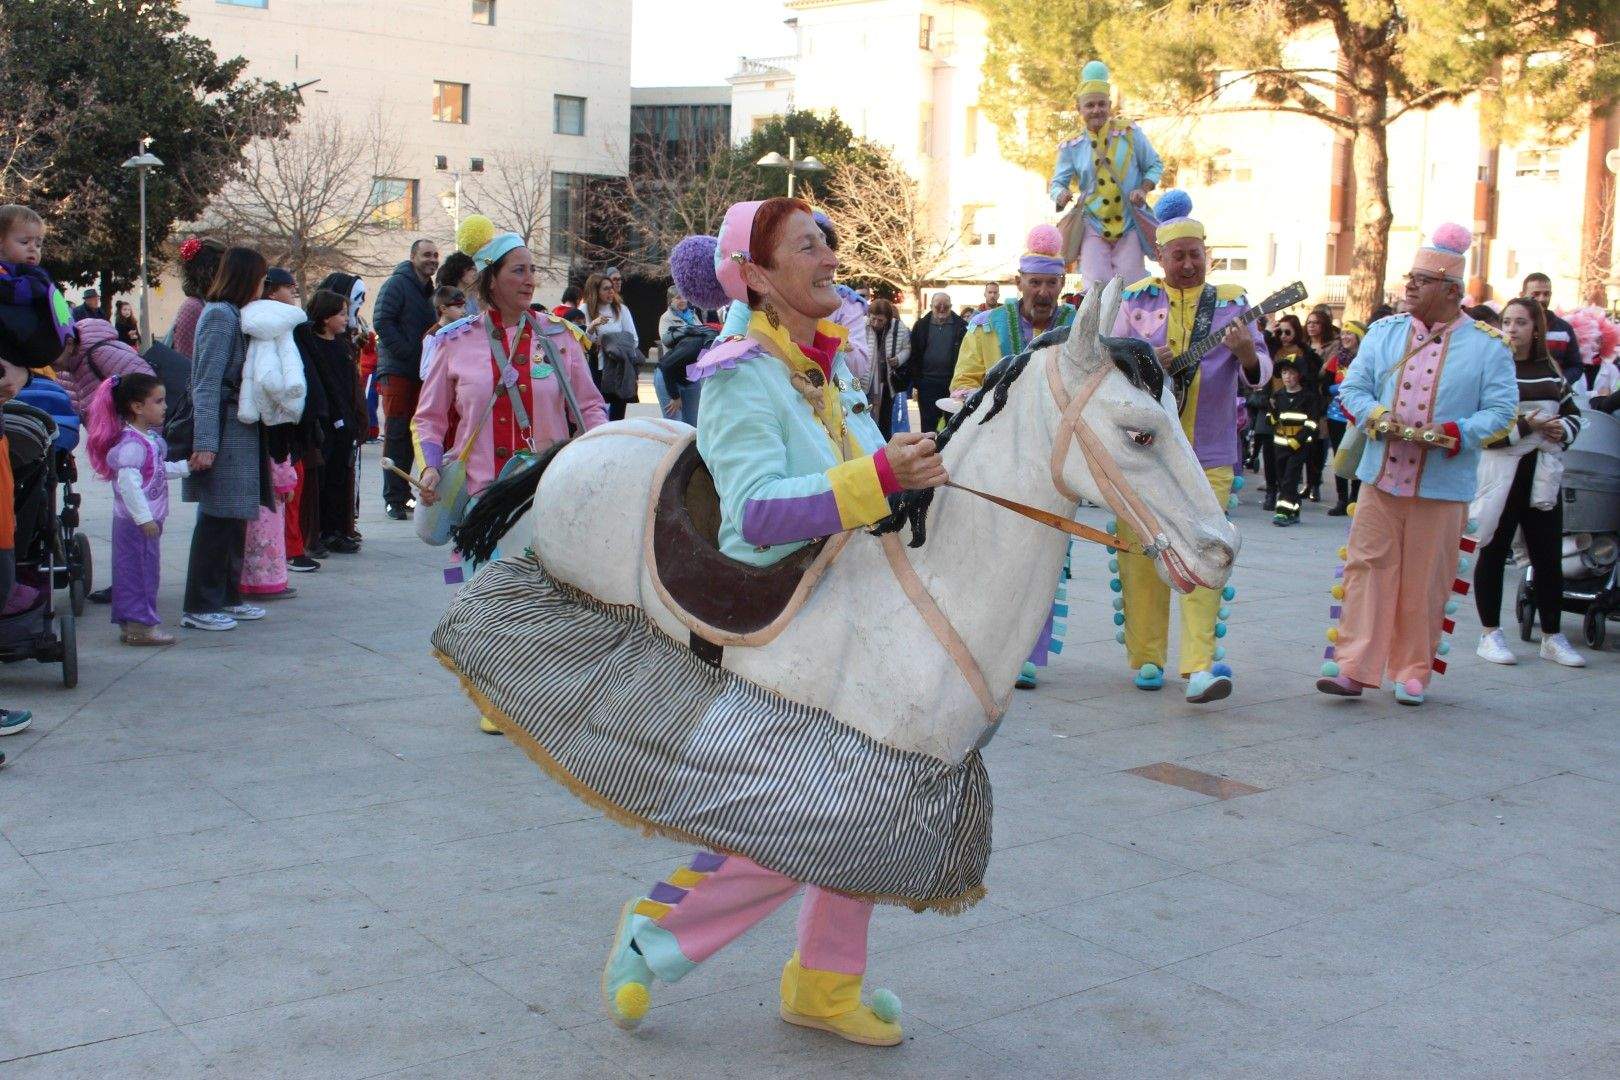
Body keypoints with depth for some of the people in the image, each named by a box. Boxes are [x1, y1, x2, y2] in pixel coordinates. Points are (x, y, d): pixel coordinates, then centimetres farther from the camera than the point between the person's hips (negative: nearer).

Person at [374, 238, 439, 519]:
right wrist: (406, 352, -20)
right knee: (396, 434, -6)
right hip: (397, 371, -7)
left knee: (410, 434, 11)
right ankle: (394, 498, -5)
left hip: (421, 372, 7)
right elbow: (382, 321, -16)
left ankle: (402, 493, 19)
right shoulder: (397, 284, -7)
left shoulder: (430, 290, 18)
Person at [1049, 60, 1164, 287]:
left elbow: (1155, 165, 8)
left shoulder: (1129, 133, -2)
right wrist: (1061, 195, -20)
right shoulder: (1072, 147, 0)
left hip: (1129, 225, 0)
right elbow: (1057, 182, 3)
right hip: (1093, 226, 0)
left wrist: (1144, 190, -10)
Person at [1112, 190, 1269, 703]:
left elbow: (1259, 374, 2)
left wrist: (1246, 354, -20)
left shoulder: (1231, 303, 7)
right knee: (1141, 555, 5)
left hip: (1208, 454, -1)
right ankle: (1147, 657, 18)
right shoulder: (1137, 300, 8)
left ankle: (1201, 667, -12)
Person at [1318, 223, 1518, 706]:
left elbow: (1501, 410, -4)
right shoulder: (1383, 332, 10)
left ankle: (1413, 672, 16)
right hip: (1381, 476, 3)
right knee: (1367, 568, -2)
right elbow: (1353, 388, 9)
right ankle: (1354, 669, 0)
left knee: (1424, 582, 4)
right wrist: (1375, 417, -12)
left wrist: (1452, 434, -19)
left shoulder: (1487, 345, 0)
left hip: (1443, 484, -2)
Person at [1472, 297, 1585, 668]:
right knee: (1493, 553, 4)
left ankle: (1552, 637, 18)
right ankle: (1489, 634, 13)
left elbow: (1572, 413, 22)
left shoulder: (1550, 371, 11)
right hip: (1499, 472, -5)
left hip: (1543, 475, 5)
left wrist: (1562, 429, 0)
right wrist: (1525, 426, -20)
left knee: (1549, 557, 7)